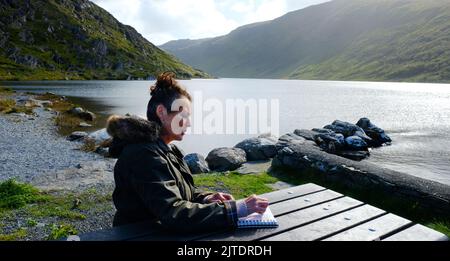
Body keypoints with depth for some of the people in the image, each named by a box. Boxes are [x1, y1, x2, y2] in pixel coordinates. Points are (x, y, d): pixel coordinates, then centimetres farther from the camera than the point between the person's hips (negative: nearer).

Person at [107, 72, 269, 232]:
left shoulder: (168, 150, 7)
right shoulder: (143, 155, -21)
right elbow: (173, 214, -27)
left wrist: (207, 199, -7)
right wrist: (238, 208, -28)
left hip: (168, 231, 7)